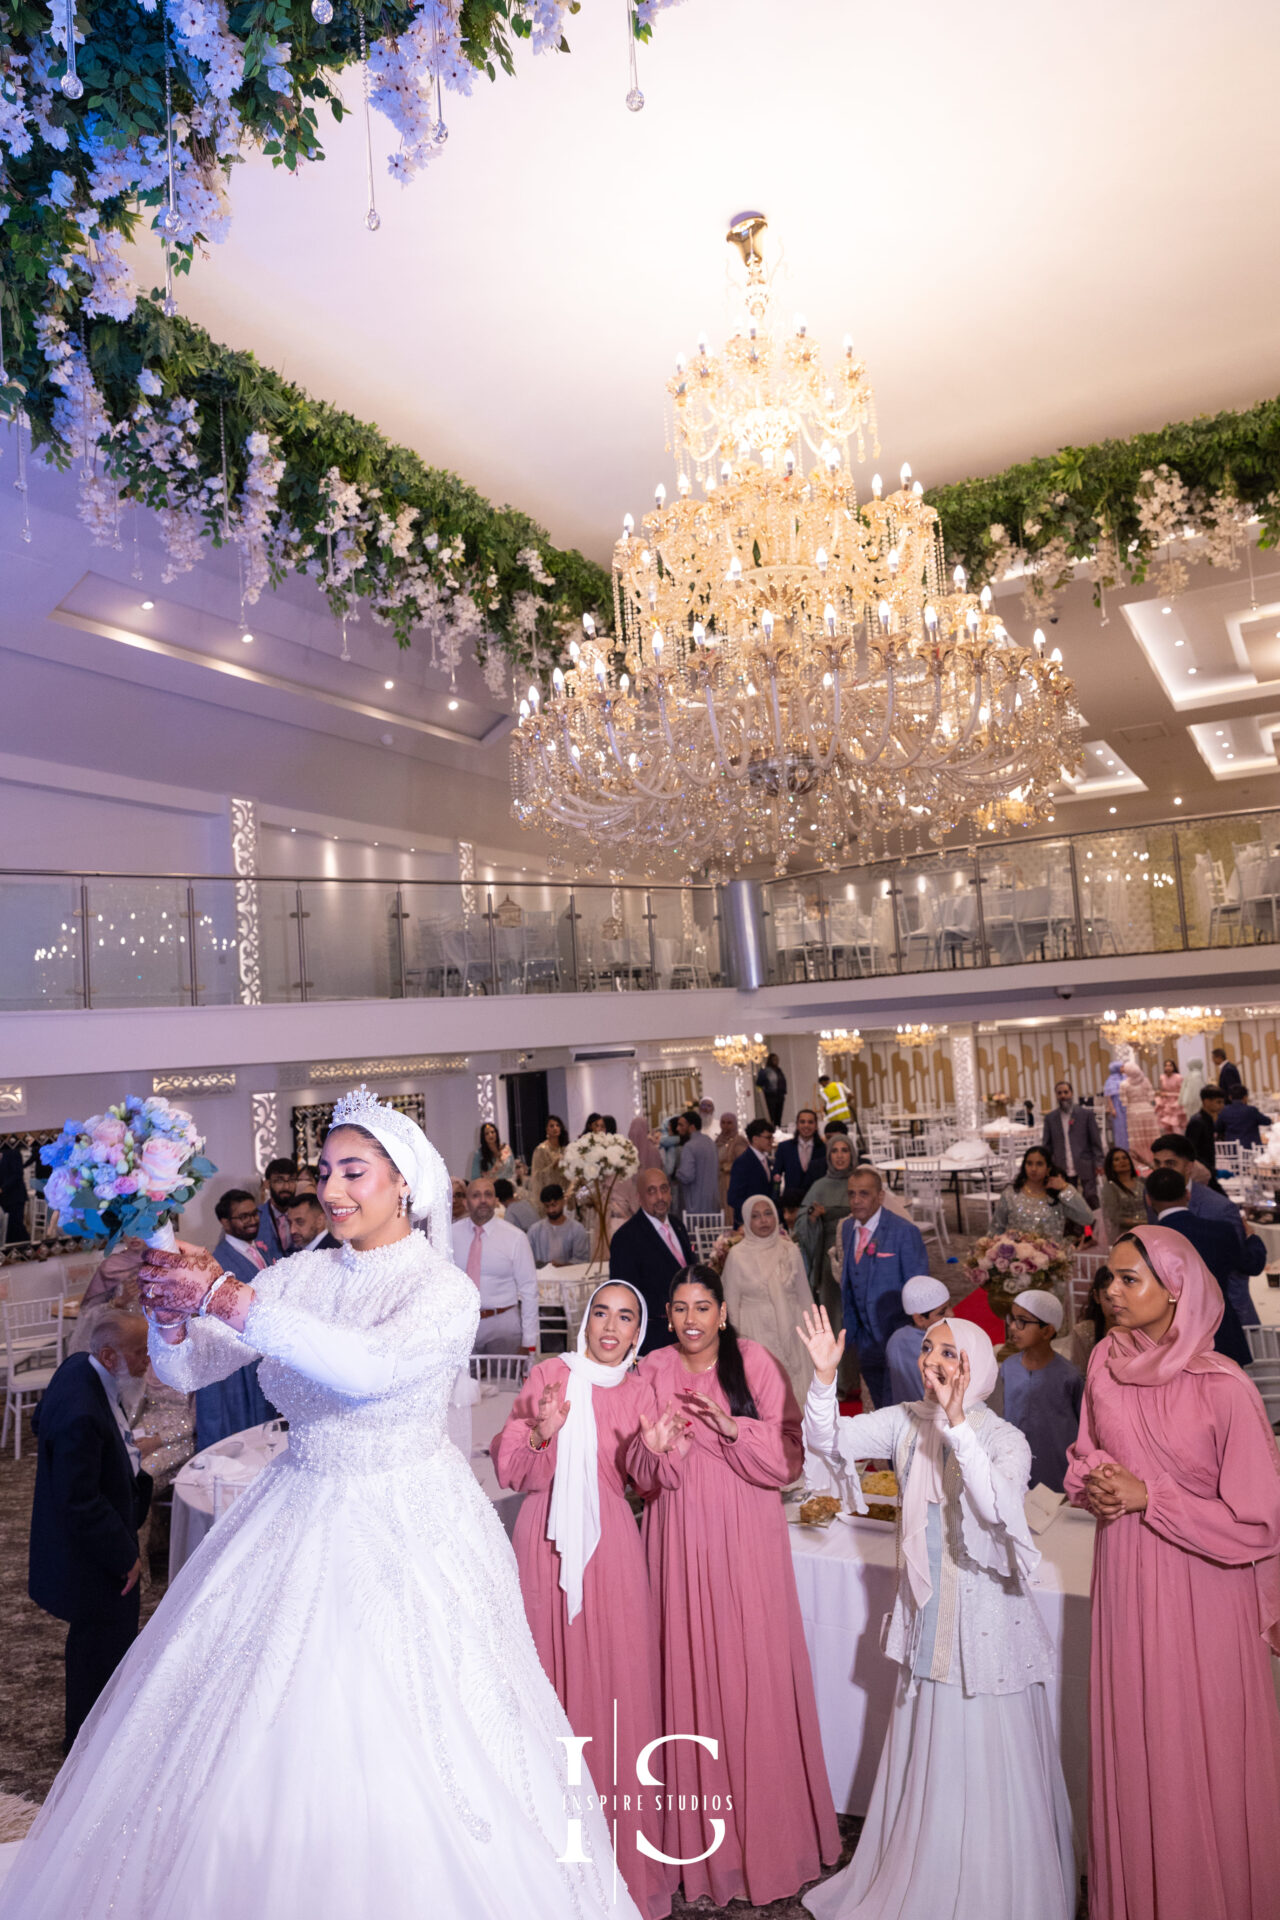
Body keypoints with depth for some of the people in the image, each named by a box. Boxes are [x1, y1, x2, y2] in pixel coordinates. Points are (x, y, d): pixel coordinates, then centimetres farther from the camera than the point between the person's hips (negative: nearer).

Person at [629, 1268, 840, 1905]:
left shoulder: (756, 1364, -5)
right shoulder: (651, 1373, 2)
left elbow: (789, 1458, -7)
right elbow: (641, 1479, 4)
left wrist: (732, 1427, -22)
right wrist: (657, 1449, -18)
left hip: (746, 1539, -1)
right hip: (680, 1539, 2)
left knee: (754, 1673, 0)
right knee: (688, 1672, 5)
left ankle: (766, 1833, 21)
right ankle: (698, 1835, 24)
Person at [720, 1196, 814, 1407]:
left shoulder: (790, 1250, 2)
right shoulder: (737, 1255, -4)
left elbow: (803, 1296, 10)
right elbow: (731, 1304, 2)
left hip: (790, 1333, 2)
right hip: (755, 1335, -2)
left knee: (793, 1391, 1)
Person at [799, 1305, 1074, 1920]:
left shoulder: (1004, 1438, -16)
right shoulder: (905, 1423, -4)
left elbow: (996, 1505, -34)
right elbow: (827, 1439, -11)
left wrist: (957, 1422, -41)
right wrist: (824, 1377, -27)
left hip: (986, 1610, -4)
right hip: (926, 1611, 5)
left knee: (987, 1762, 7)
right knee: (924, 1755, 19)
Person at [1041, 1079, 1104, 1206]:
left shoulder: (1086, 1114, 4)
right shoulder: (1050, 1118, 9)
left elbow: (1096, 1141, 3)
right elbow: (1046, 1145, 10)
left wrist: (1098, 1163, -4)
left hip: (1085, 1168, -1)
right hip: (1063, 1171, 1)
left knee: (1091, 1200, -1)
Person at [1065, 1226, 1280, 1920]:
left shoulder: (1223, 1386, -19)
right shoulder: (1107, 1360, -4)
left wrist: (1146, 1497, -17)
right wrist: (1095, 1485, -9)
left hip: (1202, 1590, -4)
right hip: (1126, 1577, 4)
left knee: (1205, 1763, 10)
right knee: (1131, 1749, 17)